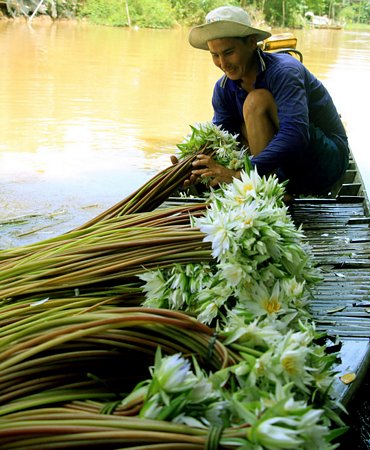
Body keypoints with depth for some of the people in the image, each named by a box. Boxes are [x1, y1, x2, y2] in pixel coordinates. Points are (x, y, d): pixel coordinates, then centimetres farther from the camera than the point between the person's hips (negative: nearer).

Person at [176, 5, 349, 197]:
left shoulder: (284, 71, -23)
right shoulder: (224, 88, -1)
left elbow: (295, 135, -37)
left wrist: (240, 175, -45)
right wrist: (199, 167, -27)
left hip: (328, 158, -7)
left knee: (257, 100, -25)